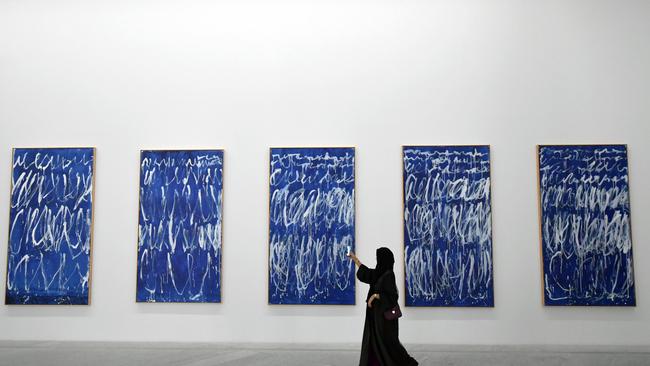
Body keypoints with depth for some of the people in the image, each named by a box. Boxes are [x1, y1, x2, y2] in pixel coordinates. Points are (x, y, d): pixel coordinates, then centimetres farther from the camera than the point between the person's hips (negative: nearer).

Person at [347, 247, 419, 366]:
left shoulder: (388, 275, -18)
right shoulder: (380, 273, 8)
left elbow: (392, 295, -22)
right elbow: (367, 273, 23)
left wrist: (375, 295, -22)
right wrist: (355, 259, 26)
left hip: (385, 315, -9)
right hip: (377, 314, 9)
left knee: (387, 342, -4)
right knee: (373, 342, 8)